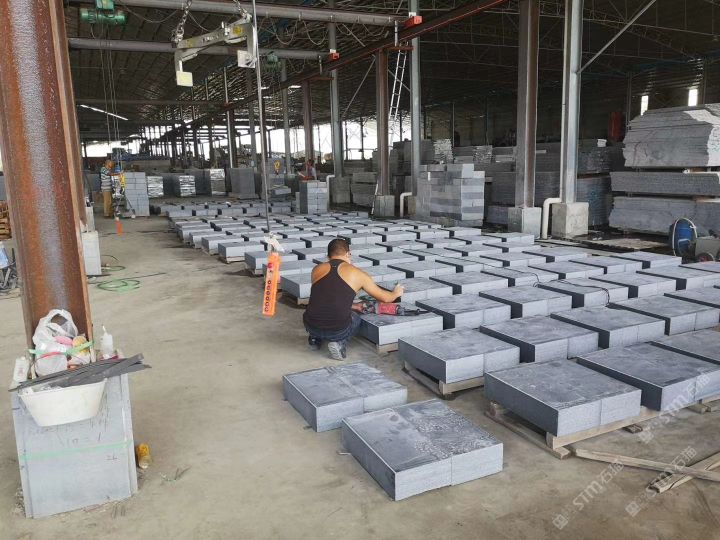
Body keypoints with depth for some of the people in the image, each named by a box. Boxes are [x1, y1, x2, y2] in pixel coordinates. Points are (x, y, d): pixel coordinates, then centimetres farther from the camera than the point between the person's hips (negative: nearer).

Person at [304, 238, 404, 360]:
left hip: (311, 326, 4)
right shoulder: (357, 273, 4)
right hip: (338, 330, -3)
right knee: (355, 318, 29)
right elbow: (384, 297, 16)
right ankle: (339, 342, 5)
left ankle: (315, 338, 20)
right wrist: (396, 293, 39)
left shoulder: (317, 269, 10)